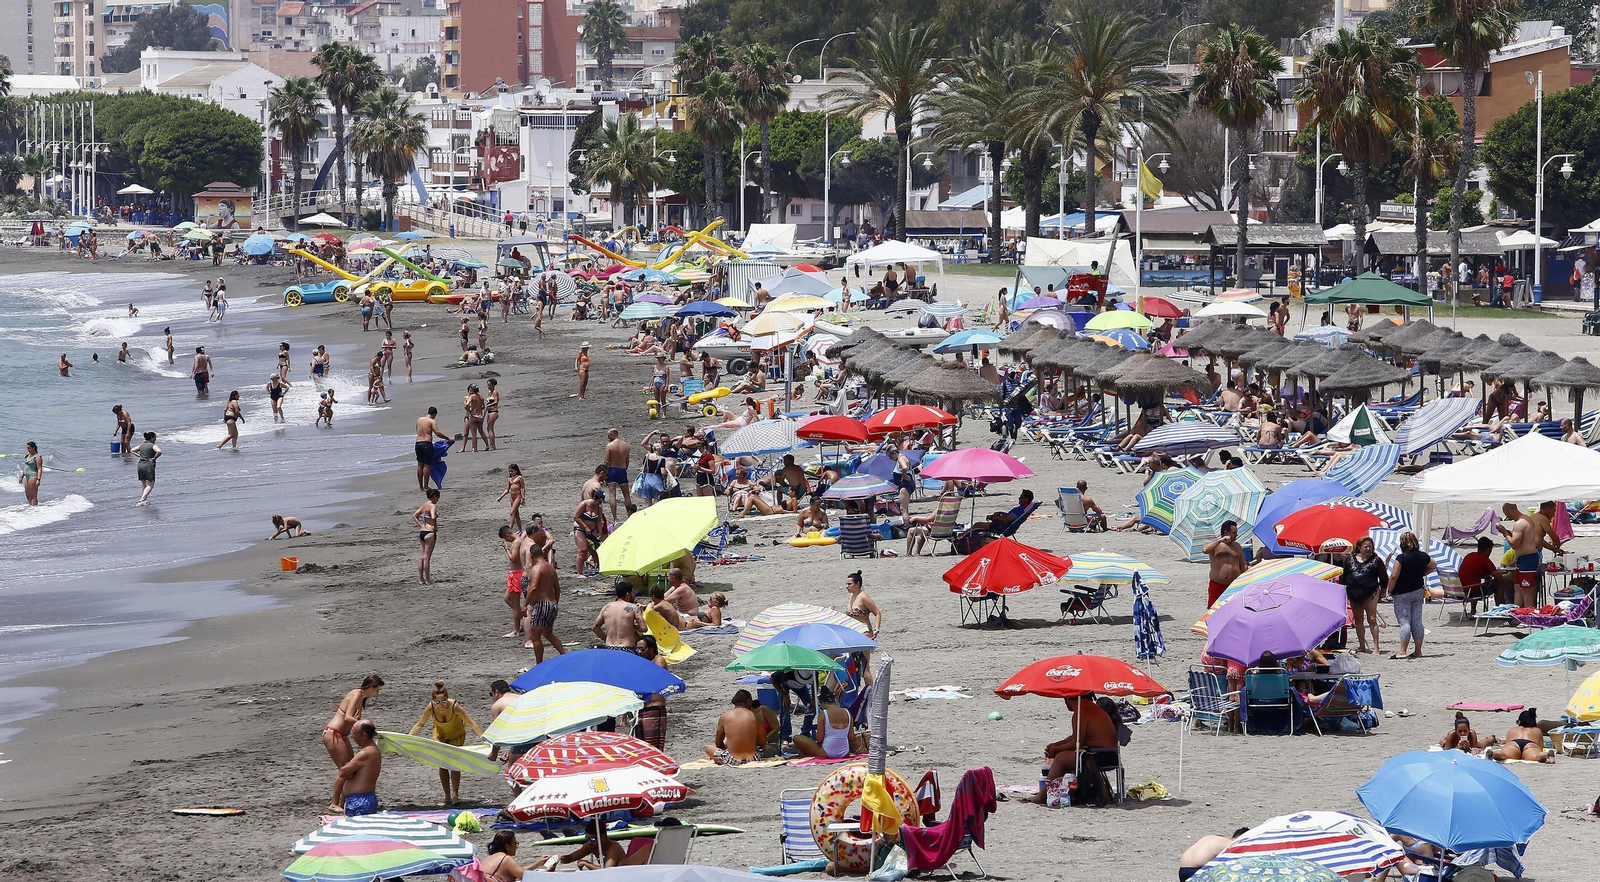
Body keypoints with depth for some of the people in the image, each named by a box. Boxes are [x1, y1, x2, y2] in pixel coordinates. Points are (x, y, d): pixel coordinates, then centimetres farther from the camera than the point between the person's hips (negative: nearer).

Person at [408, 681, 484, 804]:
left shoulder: (455, 706, -37)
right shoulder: (430, 708, -31)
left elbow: (472, 724, -32)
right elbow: (420, 724, -14)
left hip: (456, 734, -2)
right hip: (440, 734, 2)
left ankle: (455, 794, 1)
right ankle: (447, 797, 6)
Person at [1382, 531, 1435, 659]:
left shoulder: (1401, 558, -17)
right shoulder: (1423, 556, 3)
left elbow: (1394, 576, -20)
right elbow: (1432, 565, 23)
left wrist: (1389, 591, -8)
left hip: (1402, 593, -6)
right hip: (1418, 592, 6)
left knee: (1404, 622, -7)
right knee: (1417, 622, 9)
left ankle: (1402, 651, -11)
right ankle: (1418, 651, 13)